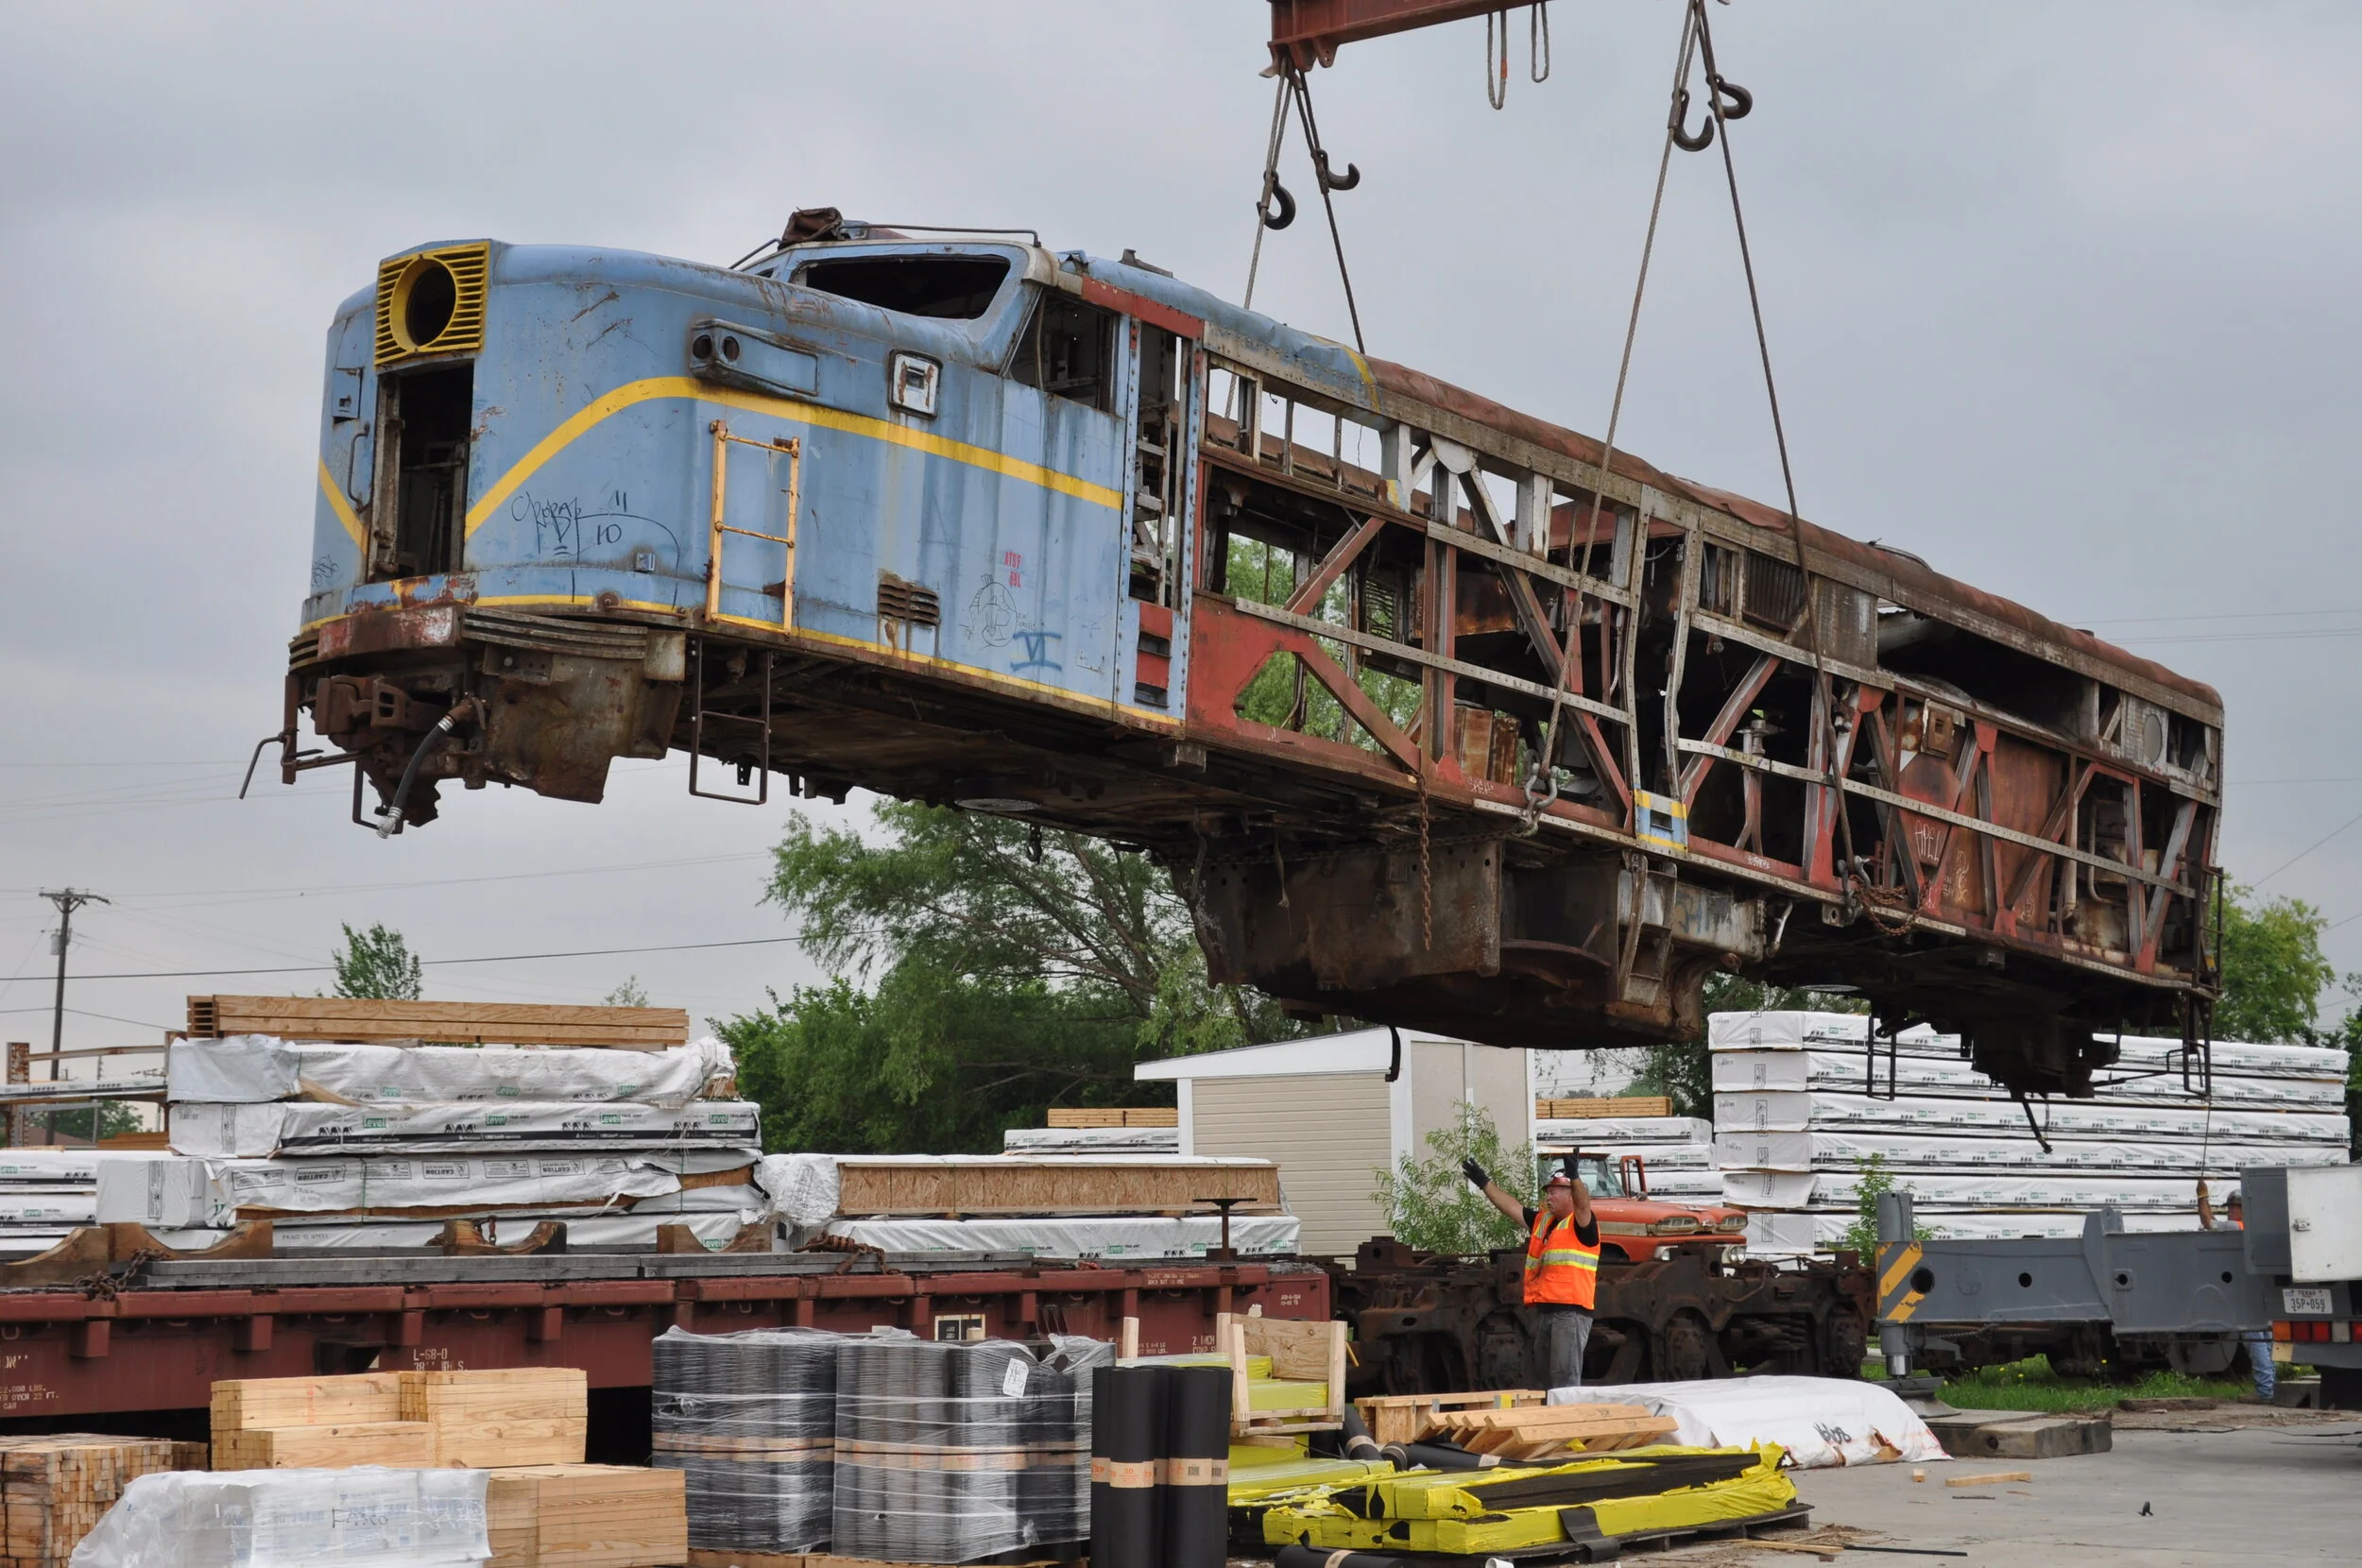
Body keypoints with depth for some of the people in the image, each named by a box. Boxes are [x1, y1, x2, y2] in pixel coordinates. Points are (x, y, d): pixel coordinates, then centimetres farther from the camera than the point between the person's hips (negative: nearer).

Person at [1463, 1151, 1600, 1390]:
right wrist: (1484, 1183, 25)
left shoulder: (1580, 1223, -3)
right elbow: (1510, 1206, 26)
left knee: (1566, 1377, -14)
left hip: (1571, 1310, -9)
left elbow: (1583, 1203, -23)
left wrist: (1575, 1176, -40)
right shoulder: (1541, 1221, 21)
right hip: (1544, 1308, 9)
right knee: (1549, 1376, 12)